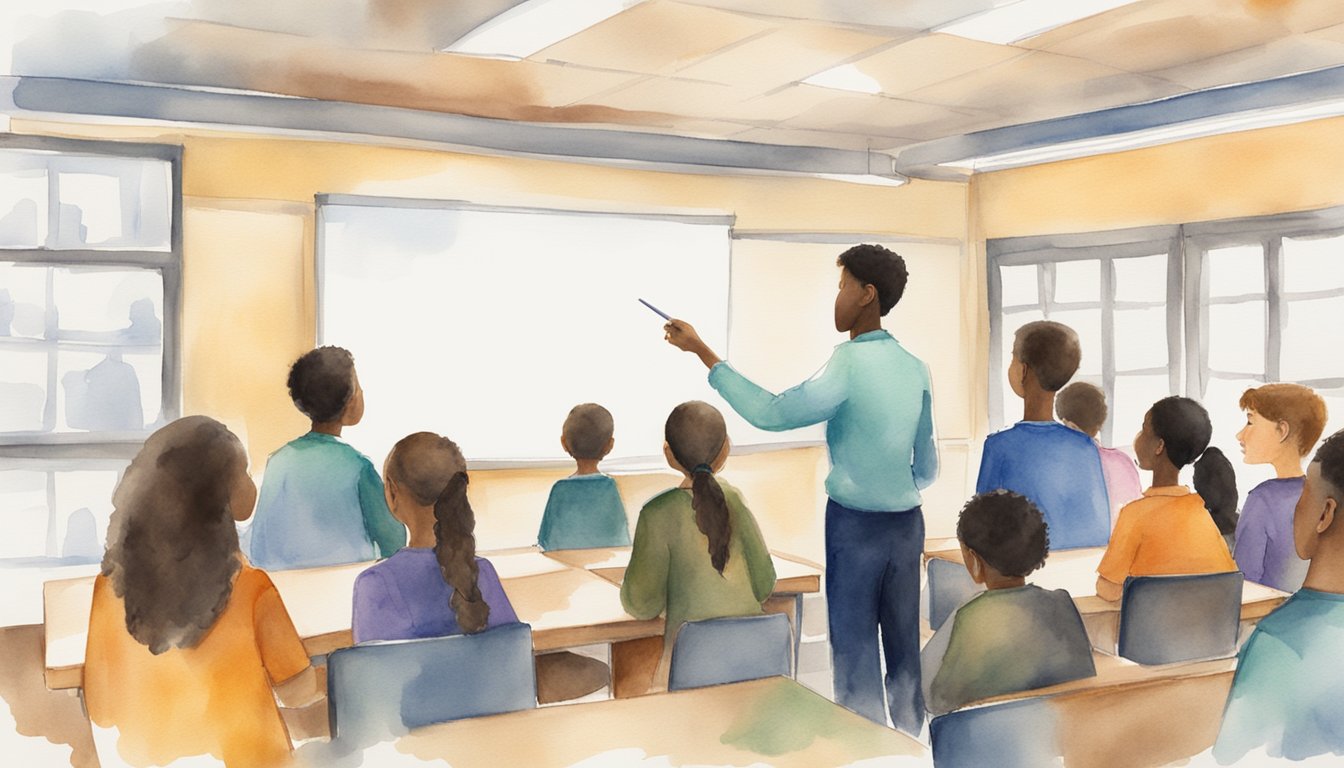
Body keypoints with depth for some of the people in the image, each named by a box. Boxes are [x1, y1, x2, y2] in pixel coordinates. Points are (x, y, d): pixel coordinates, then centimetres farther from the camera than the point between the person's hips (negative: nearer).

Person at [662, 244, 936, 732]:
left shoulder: (850, 364, -17)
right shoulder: (916, 368, 4)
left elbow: (770, 414, -12)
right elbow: (927, 466, 10)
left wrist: (702, 352, -9)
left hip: (855, 524, -6)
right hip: (907, 523, 6)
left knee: (855, 649, 5)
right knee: (904, 646, 14)